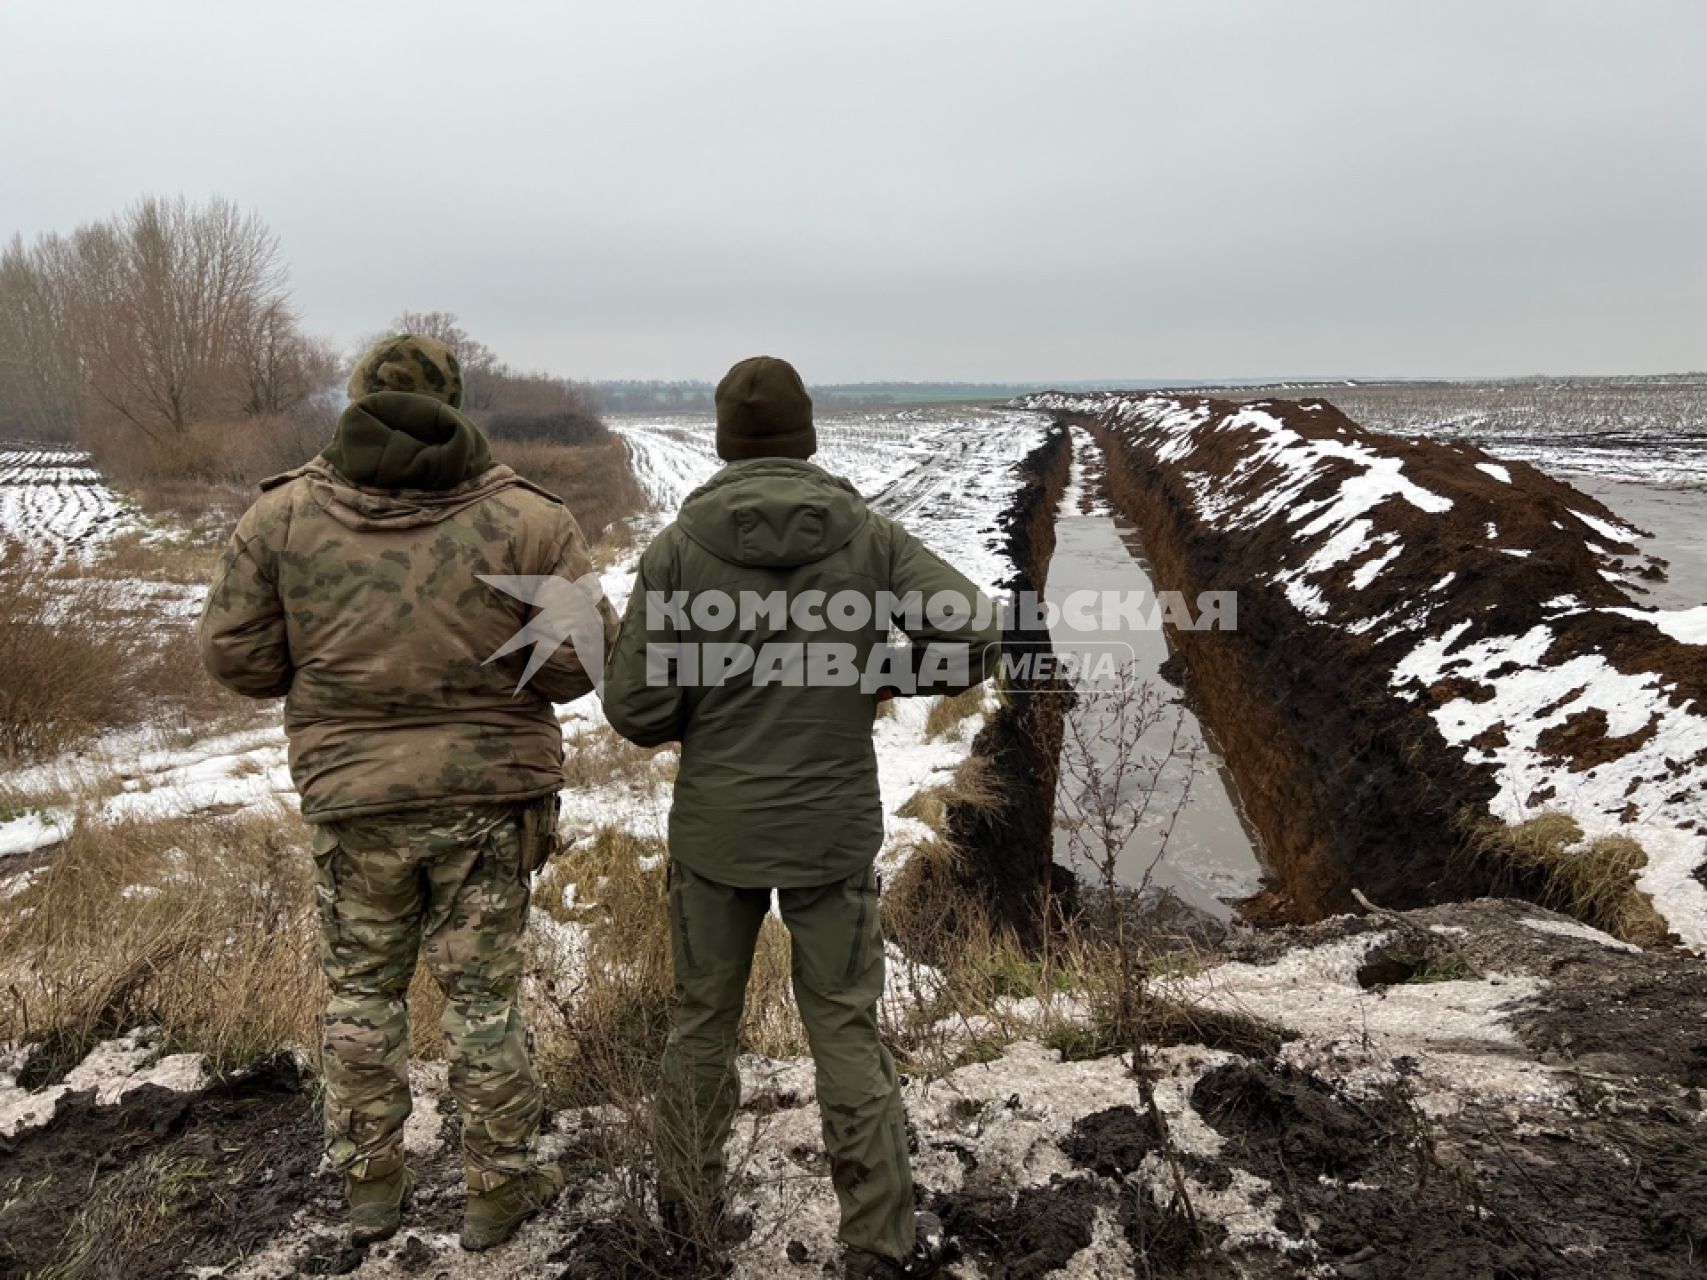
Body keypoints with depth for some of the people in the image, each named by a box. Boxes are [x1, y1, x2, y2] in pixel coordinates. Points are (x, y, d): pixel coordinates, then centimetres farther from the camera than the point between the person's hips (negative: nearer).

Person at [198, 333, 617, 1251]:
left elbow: (235, 654, -2)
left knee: (362, 989, 19)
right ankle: (498, 1189, 26)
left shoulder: (283, 513, -5)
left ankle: (370, 1182, 33)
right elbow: (582, 658, -12)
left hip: (352, 796, 1)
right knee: (482, 995, 12)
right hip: (488, 793, -1)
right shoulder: (526, 517, -10)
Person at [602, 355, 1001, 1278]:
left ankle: (689, 1204, 36)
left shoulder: (677, 549, -8)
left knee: (702, 1020, 19)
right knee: (846, 1032, 12)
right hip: (833, 829, 0)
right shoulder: (872, 539, -6)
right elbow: (973, 638, -13)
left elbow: (635, 709, -10)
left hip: (714, 829, 0)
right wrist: (882, 674, 4)